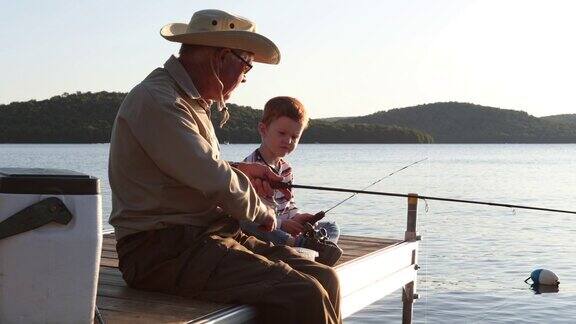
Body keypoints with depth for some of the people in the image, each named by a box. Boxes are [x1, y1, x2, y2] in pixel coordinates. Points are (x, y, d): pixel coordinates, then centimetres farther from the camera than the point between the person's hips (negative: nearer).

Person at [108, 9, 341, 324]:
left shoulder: (192, 101, 19)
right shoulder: (156, 100, -14)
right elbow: (216, 182, -19)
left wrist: (239, 170, 15)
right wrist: (261, 212, -1)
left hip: (207, 234, 10)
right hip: (163, 248, -10)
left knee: (324, 278, -4)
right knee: (303, 296, -24)